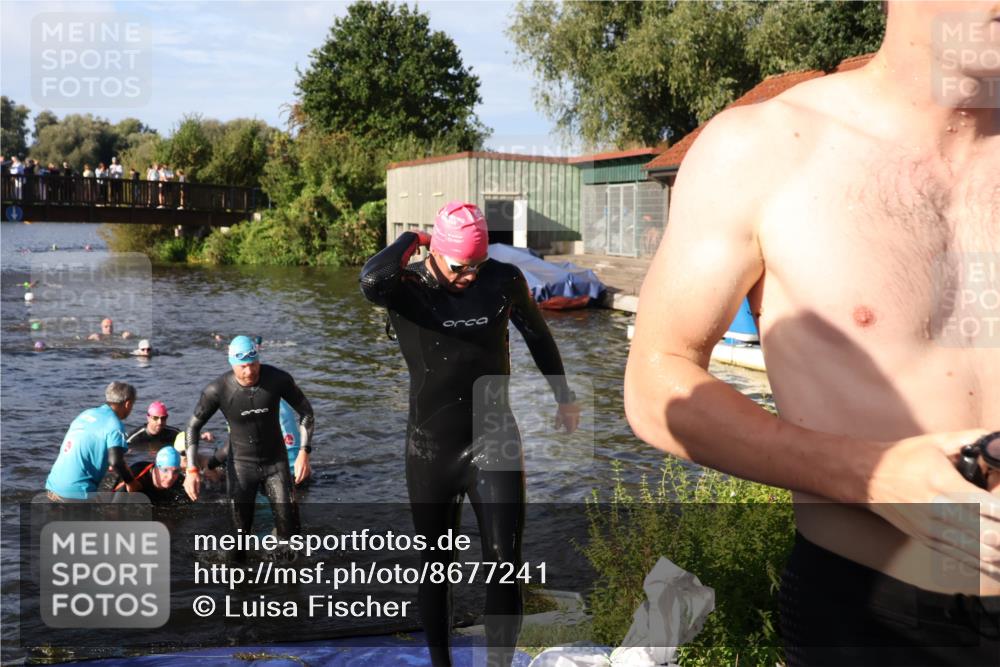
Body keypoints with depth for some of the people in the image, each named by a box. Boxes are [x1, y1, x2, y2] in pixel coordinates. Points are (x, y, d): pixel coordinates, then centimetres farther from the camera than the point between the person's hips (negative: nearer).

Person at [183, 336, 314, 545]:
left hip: (276, 462, 1)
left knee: (289, 527, -3)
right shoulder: (217, 389, -19)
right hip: (241, 465, -1)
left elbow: (305, 411, -3)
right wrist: (192, 470, -15)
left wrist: (304, 452, -13)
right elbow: (193, 426, -6)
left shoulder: (278, 379, -17)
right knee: (240, 530, 4)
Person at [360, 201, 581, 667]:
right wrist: (412, 240, -18)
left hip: (494, 442, 1)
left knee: (504, 562, -5)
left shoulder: (504, 280, -5)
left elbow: (537, 334, 13)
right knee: (435, 563, 13)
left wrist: (563, 395, 22)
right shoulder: (407, 288, -12)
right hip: (430, 449, 0)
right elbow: (371, 281, -37)